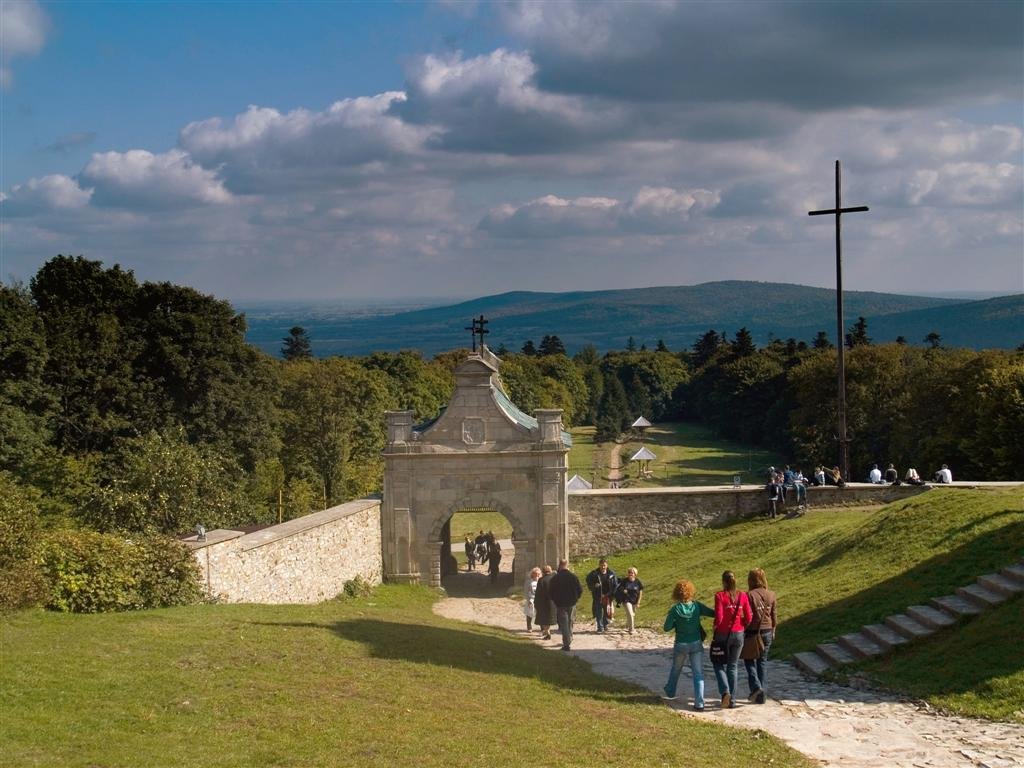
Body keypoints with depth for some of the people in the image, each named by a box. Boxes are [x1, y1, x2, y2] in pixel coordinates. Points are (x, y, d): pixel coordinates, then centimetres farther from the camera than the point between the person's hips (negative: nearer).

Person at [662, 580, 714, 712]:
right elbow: (713, 613, -9)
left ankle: (670, 693, 44)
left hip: (681, 645, 0)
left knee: (675, 669, 24)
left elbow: (667, 628, -11)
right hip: (696, 644, 0)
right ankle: (699, 703, -8)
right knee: (698, 673, 1)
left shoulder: (675, 609, -15)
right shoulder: (697, 606, -10)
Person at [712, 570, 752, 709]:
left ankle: (725, 692, -9)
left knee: (719, 665, 13)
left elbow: (718, 618, -18)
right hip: (738, 634, 3)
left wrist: (715, 627, 2)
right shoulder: (743, 596, -2)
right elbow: (748, 618, -2)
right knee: (733, 667, 14)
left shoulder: (720, 596, -13)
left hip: (723, 635, -3)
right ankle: (732, 700, 14)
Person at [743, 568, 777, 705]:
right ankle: (762, 694, 14)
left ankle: (756, 686, -10)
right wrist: (773, 631, 20)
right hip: (767, 632, 5)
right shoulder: (771, 595, 0)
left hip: (753, 632, -4)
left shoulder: (750, 595, -15)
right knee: (763, 661, 14)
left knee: (749, 660, 11)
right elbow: (773, 615, 8)